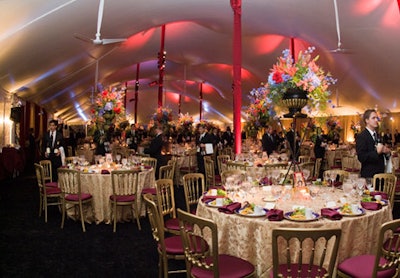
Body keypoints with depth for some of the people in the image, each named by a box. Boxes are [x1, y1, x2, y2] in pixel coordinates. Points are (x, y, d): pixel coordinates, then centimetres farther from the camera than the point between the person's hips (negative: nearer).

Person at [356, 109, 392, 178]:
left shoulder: (378, 135, 12)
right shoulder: (361, 136, -11)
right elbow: (361, 157, -19)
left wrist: (387, 152, -2)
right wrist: (377, 152, -25)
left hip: (381, 172, 7)